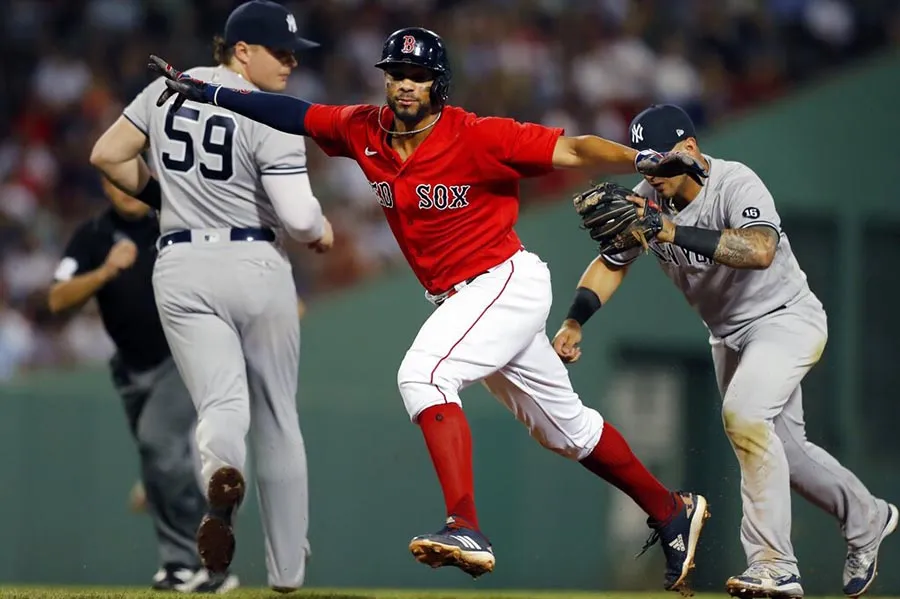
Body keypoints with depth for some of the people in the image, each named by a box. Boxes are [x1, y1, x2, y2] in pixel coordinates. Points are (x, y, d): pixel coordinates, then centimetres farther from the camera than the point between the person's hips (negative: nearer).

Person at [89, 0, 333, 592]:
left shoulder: (168, 88, 4)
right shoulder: (271, 117, -12)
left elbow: (107, 154, 10)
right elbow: (298, 216, -20)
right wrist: (323, 231, 3)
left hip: (182, 273, 3)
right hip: (256, 267, -3)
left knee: (223, 402, -5)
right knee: (277, 416, 12)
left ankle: (221, 477, -43)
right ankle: (289, 571, 16)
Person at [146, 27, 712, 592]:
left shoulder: (479, 138, -20)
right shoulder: (364, 131, -2)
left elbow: (573, 150, -24)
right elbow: (294, 114, 7)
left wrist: (644, 160, -39)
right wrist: (205, 90, 3)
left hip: (507, 282, -8)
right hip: (457, 298, 8)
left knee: (423, 374, -28)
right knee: (567, 427, 17)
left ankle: (466, 532, -35)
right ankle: (671, 513, 33)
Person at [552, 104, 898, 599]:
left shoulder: (736, 183, -27)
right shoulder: (647, 199, -8)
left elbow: (760, 251, -45)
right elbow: (610, 264, 1)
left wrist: (674, 233, -51)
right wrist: (574, 322, -14)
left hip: (786, 320, -8)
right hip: (728, 334, 8)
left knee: (743, 412, -29)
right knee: (780, 447, 15)